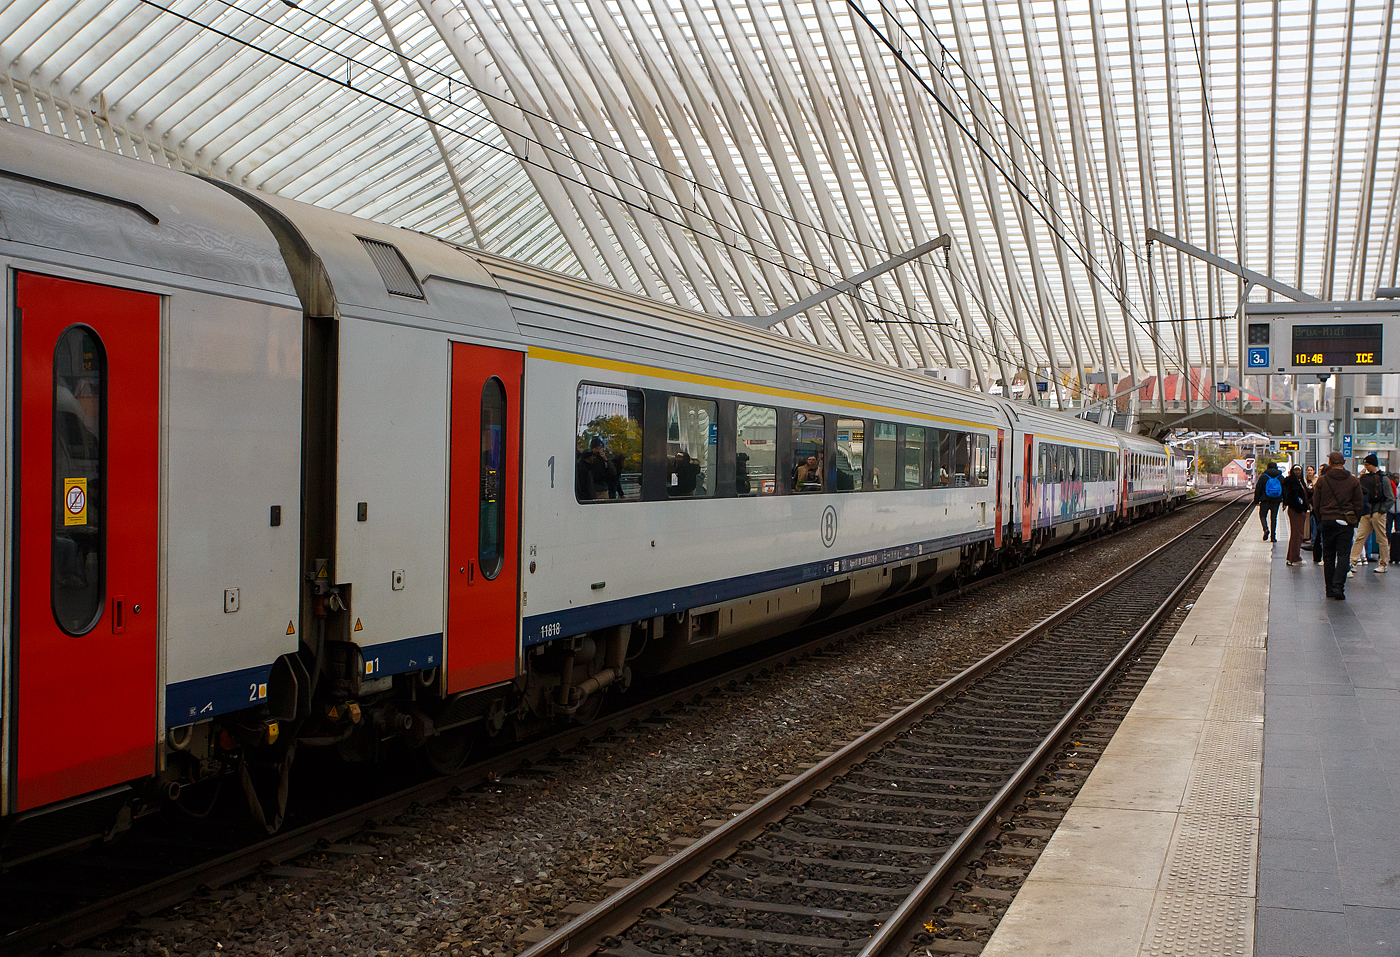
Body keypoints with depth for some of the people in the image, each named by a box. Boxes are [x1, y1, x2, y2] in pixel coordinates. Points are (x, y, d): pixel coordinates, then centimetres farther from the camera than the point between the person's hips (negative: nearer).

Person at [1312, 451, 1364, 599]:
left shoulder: (1322, 480, 0)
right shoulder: (1353, 481, 0)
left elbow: (1316, 503, 3)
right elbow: (1359, 504, 3)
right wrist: (1354, 521, 12)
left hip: (1327, 521, 1)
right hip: (1345, 523, -1)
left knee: (1328, 556, 9)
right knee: (1343, 555, 0)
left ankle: (1329, 588, 11)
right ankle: (1338, 586, -15)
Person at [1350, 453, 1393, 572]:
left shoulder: (1383, 479, -5)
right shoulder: (1366, 477, 12)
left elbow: (1391, 499, -7)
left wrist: (1381, 511, -14)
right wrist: (1360, 477, -2)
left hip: (1377, 513, -6)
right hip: (1366, 513, 6)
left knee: (1381, 539, 3)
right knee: (1360, 537, -1)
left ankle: (1384, 564, 12)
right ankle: (1353, 562, -4)